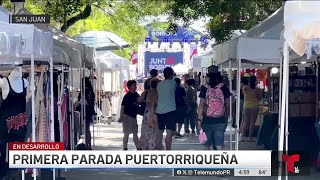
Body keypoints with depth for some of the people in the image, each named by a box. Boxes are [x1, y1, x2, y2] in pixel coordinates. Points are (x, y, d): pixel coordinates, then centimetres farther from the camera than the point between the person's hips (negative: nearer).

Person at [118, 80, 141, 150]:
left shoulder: (136, 95, 6)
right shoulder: (127, 96, -12)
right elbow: (122, 107, -11)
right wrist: (121, 117, -14)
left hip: (134, 116, 6)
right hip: (127, 116, -6)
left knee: (135, 133, 9)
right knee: (127, 133, 0)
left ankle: (138, 148, 12)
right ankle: (125, 148, 8)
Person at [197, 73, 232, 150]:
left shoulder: (205, 89, -5)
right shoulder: (223, 88, 0)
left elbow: (201, 105, -9)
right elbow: (227, 105, 3)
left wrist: (199, 119, -6)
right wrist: (226, 119, 13)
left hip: (207, 120, 0)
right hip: (220, 120, 1)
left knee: (207, 144, 14)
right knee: (219, 145, -4)